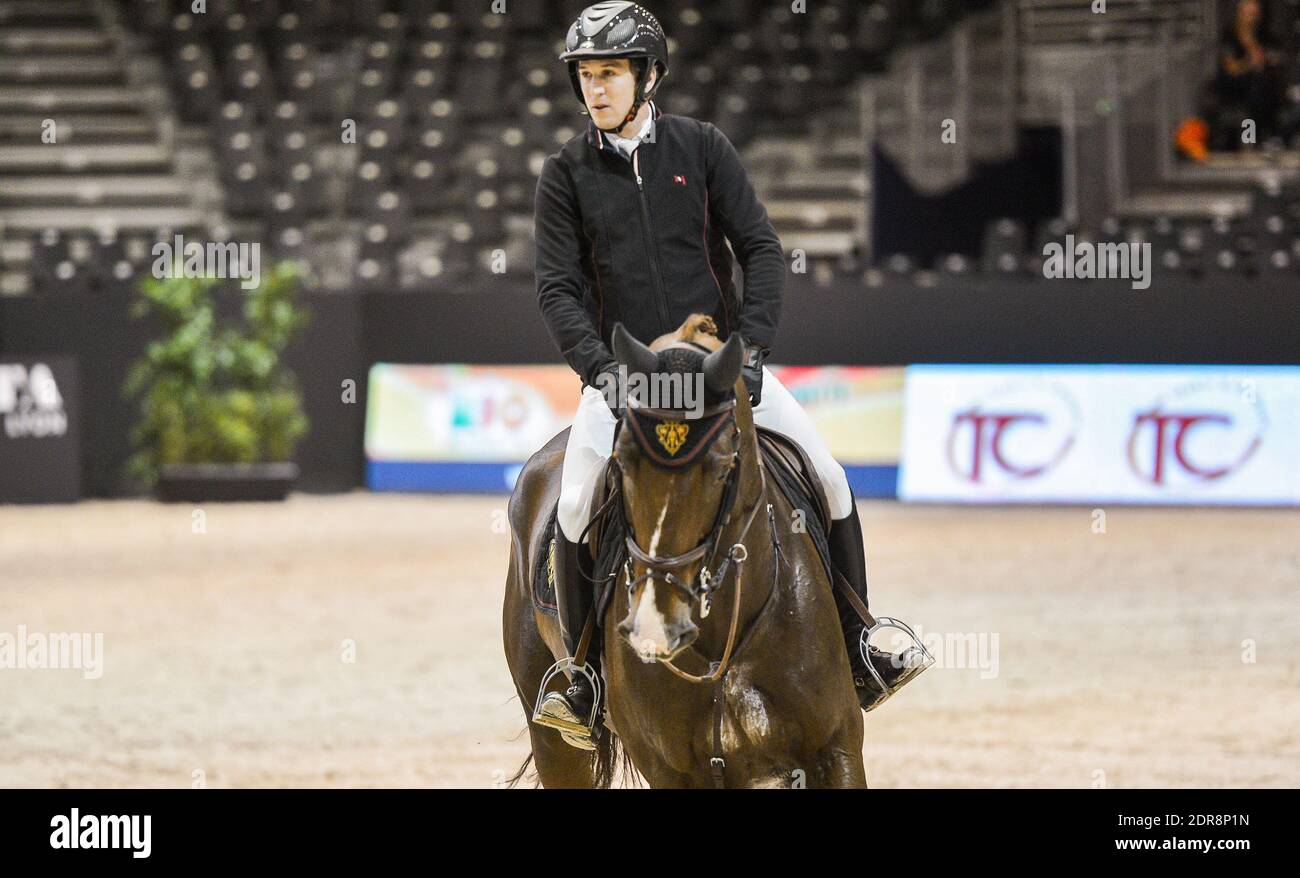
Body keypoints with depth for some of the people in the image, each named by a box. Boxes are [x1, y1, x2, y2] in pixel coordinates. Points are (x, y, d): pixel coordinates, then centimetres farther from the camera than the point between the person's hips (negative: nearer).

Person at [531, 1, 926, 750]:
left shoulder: (702, 148, 2)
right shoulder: (567, 174, 2)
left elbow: (762, 250, 0)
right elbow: (558, 288, -2)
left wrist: (752, 343, -14)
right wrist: (600, 366, -18)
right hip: (623, 370, -1)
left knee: (828, 475, -9)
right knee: (576, 506, -23)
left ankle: (857, 655, 5)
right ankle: (585, 677, -9)